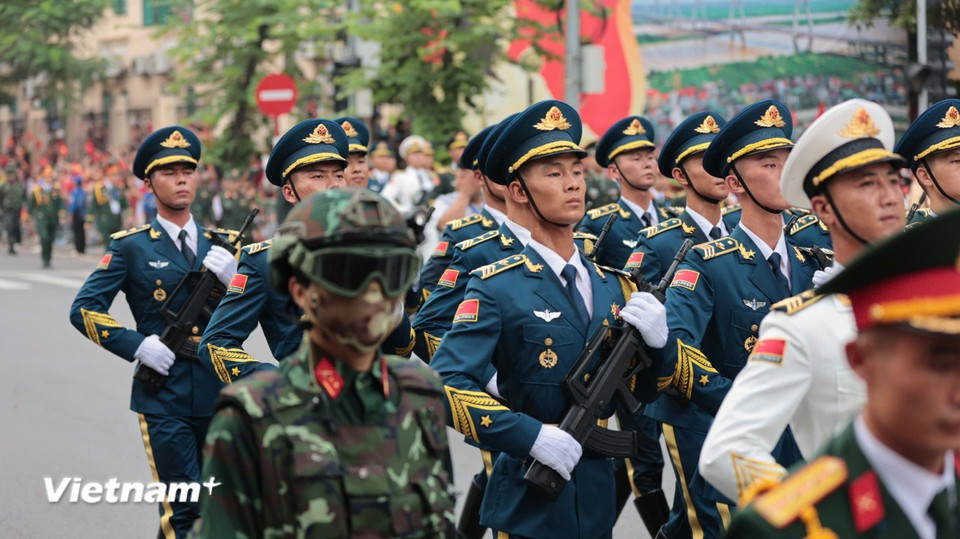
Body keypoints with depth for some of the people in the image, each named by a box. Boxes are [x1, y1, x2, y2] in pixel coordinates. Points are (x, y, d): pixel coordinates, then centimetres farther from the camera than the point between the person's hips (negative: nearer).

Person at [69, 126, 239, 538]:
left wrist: (233, 278, -11)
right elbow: (83, 309, -4)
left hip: (218, 396, 4)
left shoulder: (222, 244, 12)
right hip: (163, 398, -4)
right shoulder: (130, 247, 1)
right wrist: (137, 346, -13)